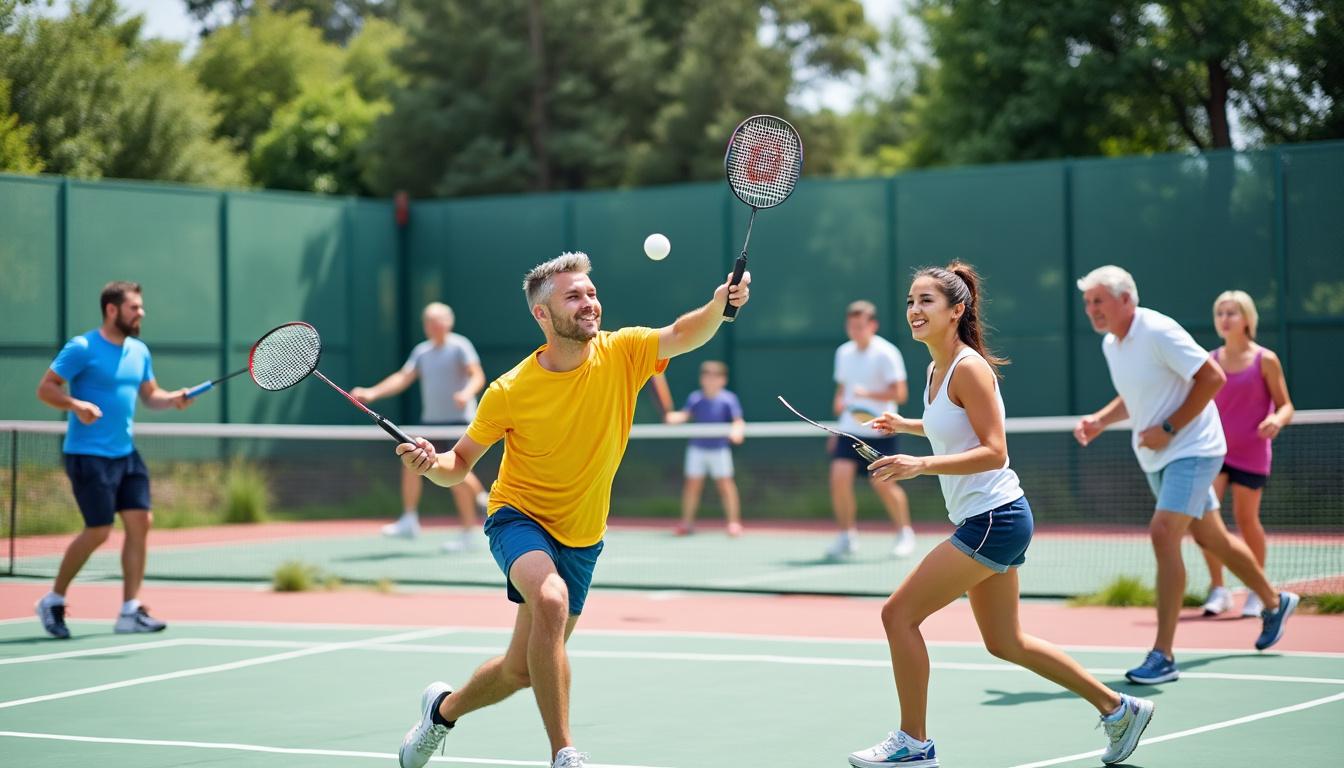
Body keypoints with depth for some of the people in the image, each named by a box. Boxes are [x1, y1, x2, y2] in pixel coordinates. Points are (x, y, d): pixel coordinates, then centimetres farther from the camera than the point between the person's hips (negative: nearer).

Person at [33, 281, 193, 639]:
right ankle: (54, 600, 11)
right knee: (99, 531, -8)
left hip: (126, 453, 7)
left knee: (140, 522, -1)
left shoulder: (139, 351, 10)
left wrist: (173, 398, -2)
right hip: (88, 455, -7)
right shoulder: (82, 348, -11)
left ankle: (130, 611, 4)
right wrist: (77, 405, -27)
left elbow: (150, 394, 19)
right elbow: (45, 388, -10)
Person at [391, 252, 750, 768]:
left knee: (521, 671, 11)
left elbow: (684, 335, -26)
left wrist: (720, 303, -46)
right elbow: (459, 465, -7)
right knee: (551, 599, -37)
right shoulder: (510, 391, -16)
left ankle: (445, 708, 43)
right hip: (520, 518, -4)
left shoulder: (620, 354, -11)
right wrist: (430, 463, -29)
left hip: (581, 540, 4)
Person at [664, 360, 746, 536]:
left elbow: (738, 421, -12)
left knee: (725, 483, -6)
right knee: (693, 483, 3)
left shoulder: (728, 399, -7)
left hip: (719, 448, -2)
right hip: (697, 447, 2)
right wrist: (673, 417, -31)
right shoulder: (695, 398, -1)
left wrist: (737, 430, -33)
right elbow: (684, 415, -10)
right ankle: (687, 521, 15)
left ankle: (734, 522, 1)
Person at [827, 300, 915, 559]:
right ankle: (847, 536, -1)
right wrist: (839, 403, 9)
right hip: (850, 429, 5)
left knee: (883, 483, -7)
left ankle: (905, 534, 13)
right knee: (839, 475, -12)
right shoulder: (843, 353, 10)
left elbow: (899, 393, -15)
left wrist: (869, 394, -26)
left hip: (879, 431, -5)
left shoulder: (886, 353, -9)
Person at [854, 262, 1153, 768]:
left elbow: (993, 452, -22)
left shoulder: (968, 368, -16)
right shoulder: (936, 370, 11)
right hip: (982, 521, 10)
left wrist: (921, 465, -30)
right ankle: (1118, 709, 26)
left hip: (993, 519, -10)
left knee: (899, 613, -9)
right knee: (1005, 643, 16)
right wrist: (908, 426, 20)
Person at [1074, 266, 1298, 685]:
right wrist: (1099, 420, 2)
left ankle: (1163, 655, -21)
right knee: (1211, 538, 20)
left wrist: (1169, 429, -22)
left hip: (1191, 450, -9)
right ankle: (1274, 602, 44)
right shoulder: (1111, 344, 6)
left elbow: (1212, 377, -22)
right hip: (1157, 458, 9)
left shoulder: (1158, 332, -20)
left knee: (1163, 533, -22)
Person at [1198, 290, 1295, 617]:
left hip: (1251, 453, -3)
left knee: (1246, 519, 1)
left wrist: (1277, 420, -22)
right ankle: (1217, 589, -1)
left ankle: (1257, 591, 19)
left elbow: (1285, 405, -1)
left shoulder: (1265, 361, -3)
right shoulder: (1210, 362, 7)